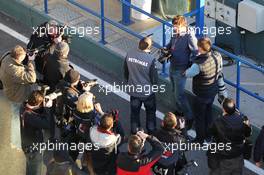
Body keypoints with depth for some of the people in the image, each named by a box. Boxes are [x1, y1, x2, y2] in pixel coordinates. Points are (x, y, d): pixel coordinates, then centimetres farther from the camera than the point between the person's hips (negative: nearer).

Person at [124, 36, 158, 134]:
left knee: (134, 111, 21)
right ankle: (151, 131, 32)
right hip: (147, 91, -3)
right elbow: (154, 77, -16)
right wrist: (154, 85, 7)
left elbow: (125, 71, 1)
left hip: (133, 90, 3)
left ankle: (134, 131, 33)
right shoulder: (150, 59, -27)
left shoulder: (129, 55, -14)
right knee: (150, 112, 20)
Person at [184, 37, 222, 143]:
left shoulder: (198, 64, -37)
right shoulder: (217, 56, -18)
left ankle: (200, 139, 32)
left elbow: (188, 74, -19)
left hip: (202, 94, -6)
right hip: (213, 90, 6)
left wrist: (184, 72, 4)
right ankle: (208, 135, 44)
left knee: (199, 116, 16)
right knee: (208, 112, 27)